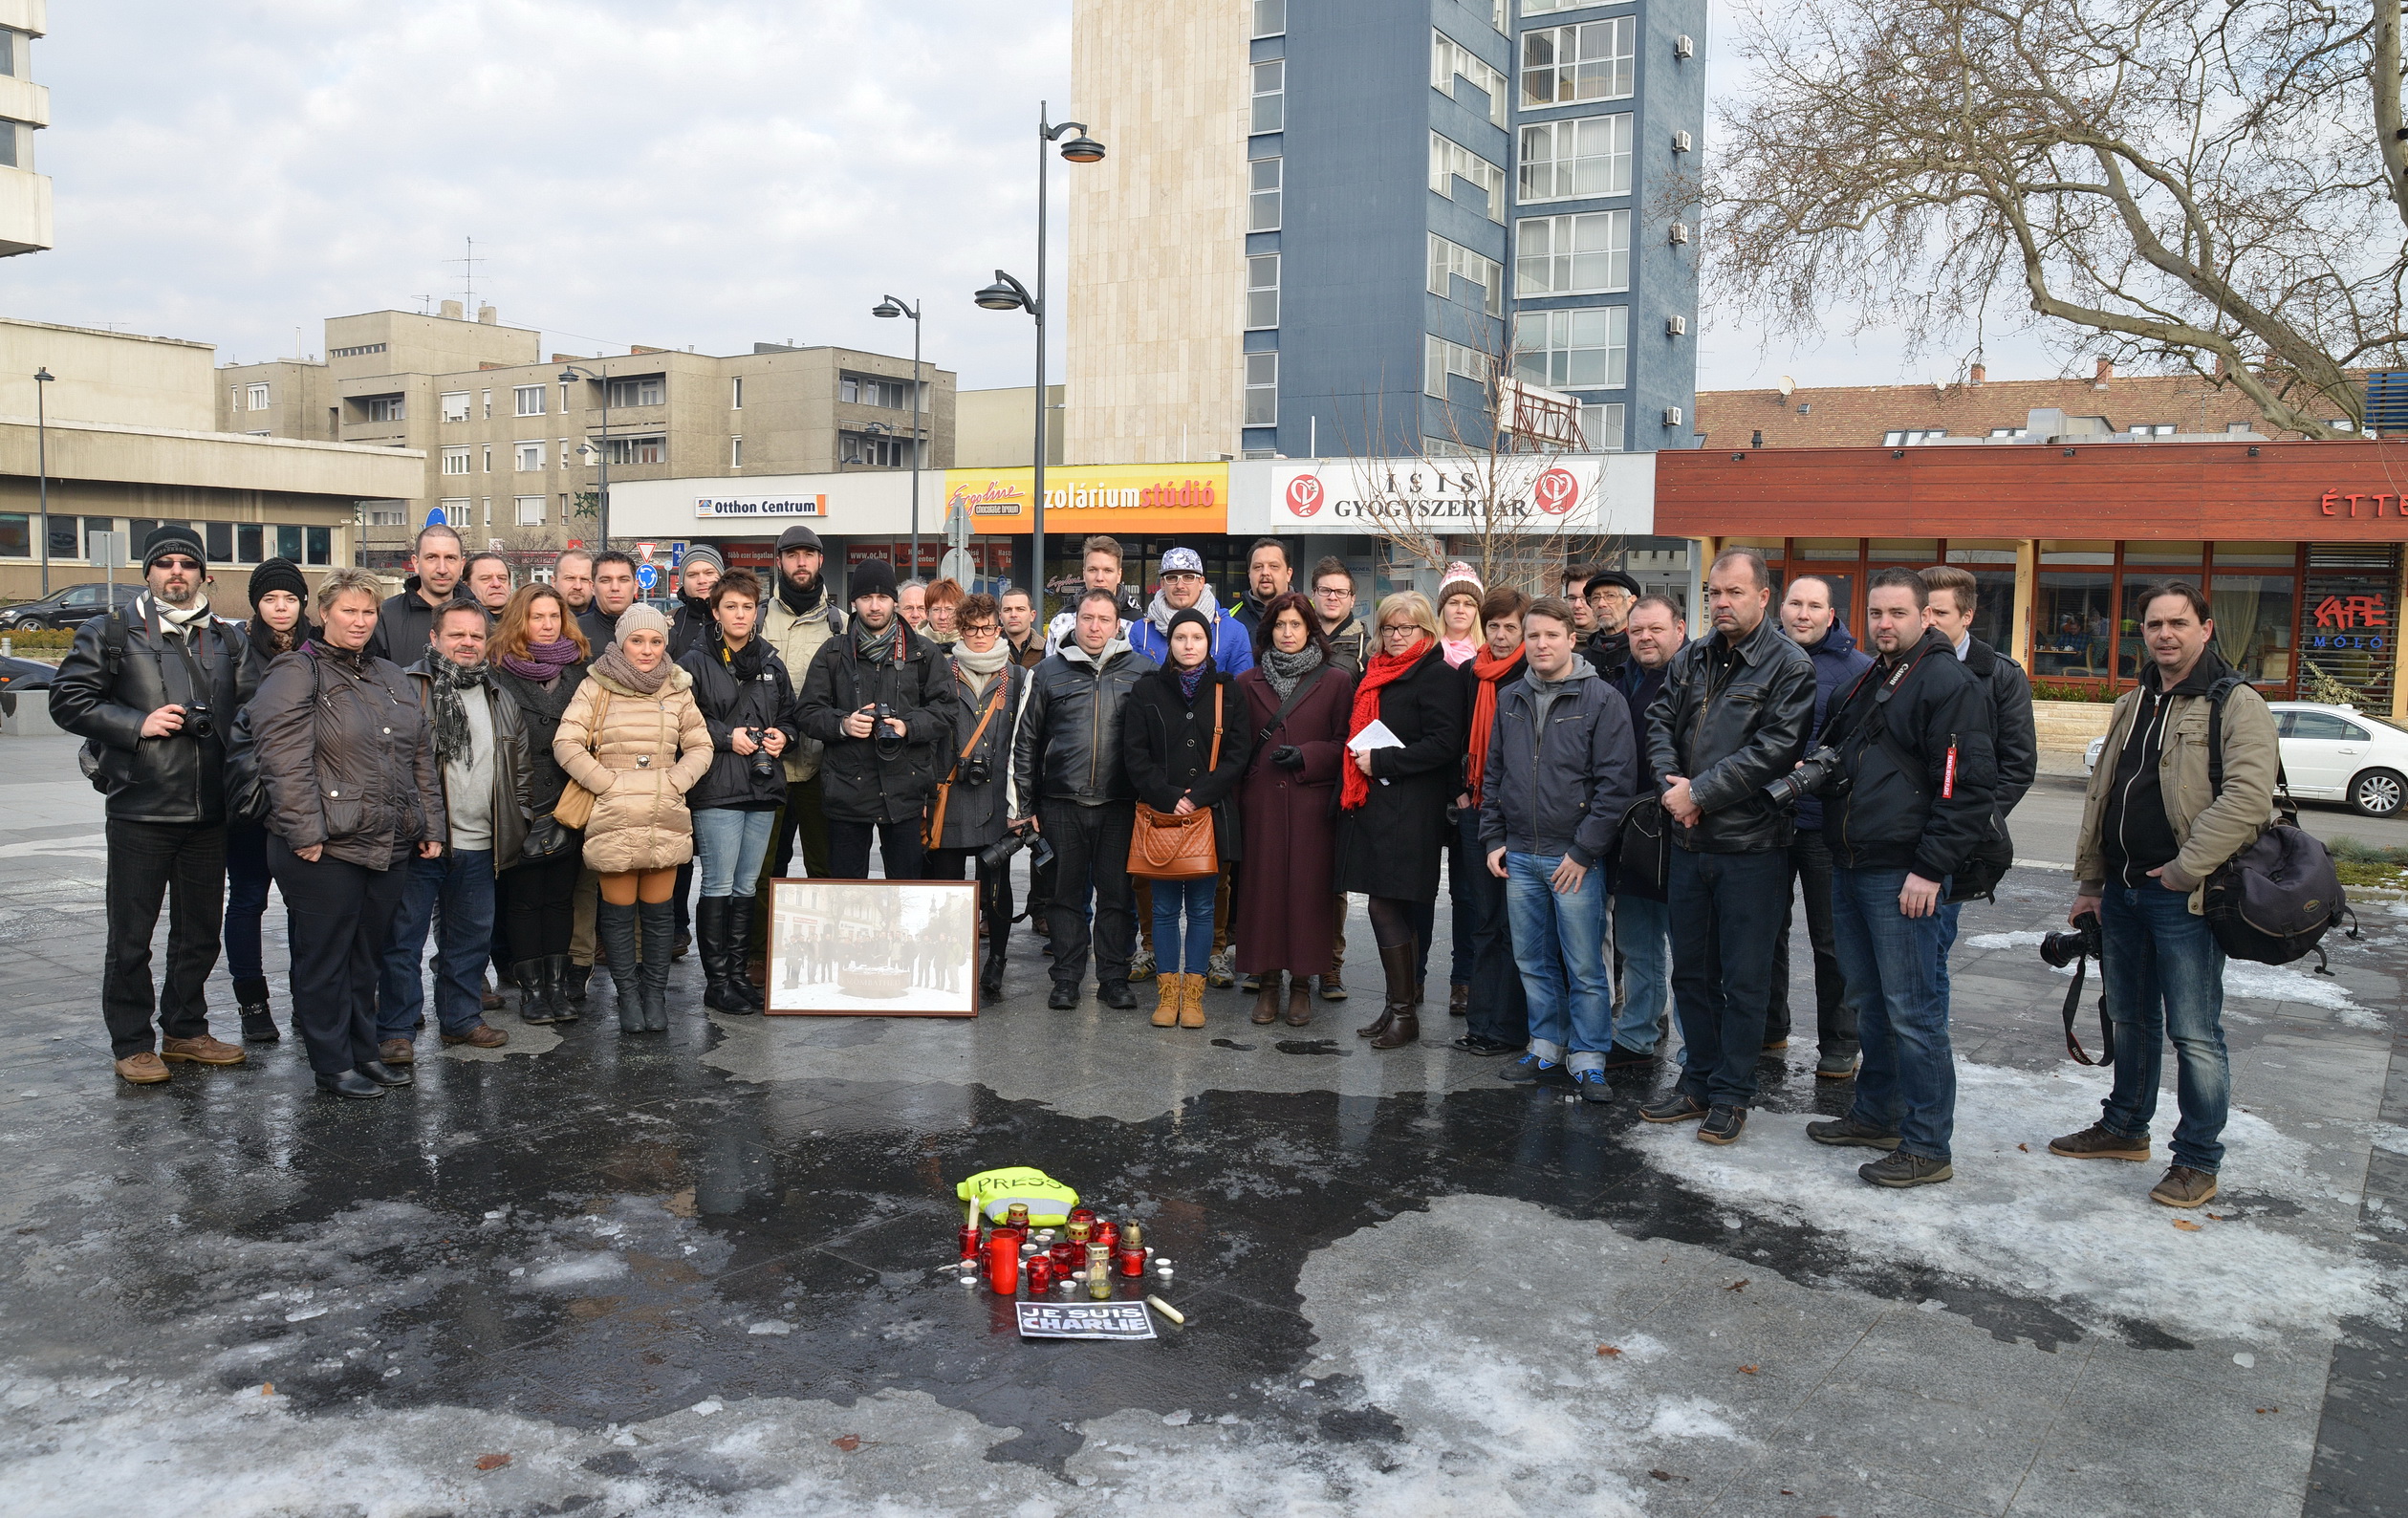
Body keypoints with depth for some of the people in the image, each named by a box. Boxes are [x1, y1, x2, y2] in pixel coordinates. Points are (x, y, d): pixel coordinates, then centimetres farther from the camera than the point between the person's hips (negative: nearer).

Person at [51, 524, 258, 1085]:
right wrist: (138, 725, -14)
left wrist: (216, 724, -5)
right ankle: (133, 1044, 15)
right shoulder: (111, 633, 1)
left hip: (209, 812, 4)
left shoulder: (229, 639, 13)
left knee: (200, 933, 13)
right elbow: (67, 700, -3)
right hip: (139, 811, -4)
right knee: (131, 938, 3)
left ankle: (185, 1031, 26)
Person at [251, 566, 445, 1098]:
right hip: (325, 850, -6)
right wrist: (305, 832, -19)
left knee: (368, 956, 15)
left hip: (391, 848, 6)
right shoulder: (297, 674, -5)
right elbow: (284, 759, -14)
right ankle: (332, 1065, 12)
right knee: (325, 959, 3)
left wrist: (431, 826, 12)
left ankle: (364, 1052, 25)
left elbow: (422, 757, 18)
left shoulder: (390, 677, 17)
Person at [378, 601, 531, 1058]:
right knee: (404, 937, 2)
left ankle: (462, 1018, 28)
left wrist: (519, 824, 14)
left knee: (471, 937, 15)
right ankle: (395, 1031, 11)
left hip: (478, 846, 5)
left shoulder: (500, 698, 13)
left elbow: (520, 768, 20)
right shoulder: (406, 689, -4)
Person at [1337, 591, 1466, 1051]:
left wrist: (1382, 761, -15)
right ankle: (1398, 1007, 18)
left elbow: (1443, 744, -16)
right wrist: (1358, 764, 11)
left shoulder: (1437, 676, -7)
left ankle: (1404, 1012, 0)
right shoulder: (1374, 675, 18)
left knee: (1386, 905, -9)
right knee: (1394, 909, 11)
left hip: (1408, 810, -8)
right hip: (1372, 803, 8)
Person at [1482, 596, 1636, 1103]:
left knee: (1584, 966, -1)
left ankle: (1587, 1061, 9)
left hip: (1576, 858, -5)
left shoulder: (1602, 699, -6)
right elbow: (1493, 774, 18)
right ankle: (1546, 1048, 25)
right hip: (1519, 857, 5)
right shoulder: (1509, 700, 11)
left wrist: (1584, 851, -13)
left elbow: (1616, 781, -10)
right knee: (1533, 961, 12)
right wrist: (1494, 839, 9)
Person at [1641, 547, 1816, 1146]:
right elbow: (1660, 722, 9)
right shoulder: (1691, 659, 11)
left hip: (1751, 847, -6)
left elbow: (1772, 749, -17)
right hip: (1689, 841, 6)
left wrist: (1700, 791, -17)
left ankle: (1732, 1096, 14)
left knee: (1743, 978, 3)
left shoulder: (1789, 666, -8)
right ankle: (1698, 1082, 27)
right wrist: (1671, 783, -9)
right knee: (1691, 970, 14)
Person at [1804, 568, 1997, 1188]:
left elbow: (1968, 787, -16)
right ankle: (1876, 1115, 30)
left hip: (1903, 876, -9)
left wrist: (1931, 869, -19)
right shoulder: (1868, 681, 17)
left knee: (1912, 1012, -5)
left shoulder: (1950, 683, -11)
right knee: (1869, 1001, 18)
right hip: (1849, 869, 9)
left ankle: (1927, 1146, 3)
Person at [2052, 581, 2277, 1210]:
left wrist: (2186, 868, -20)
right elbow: (2099, 797, 18)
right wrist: (2090, 883, 16)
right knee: (2131, 1020, 19)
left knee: (2194, 1034, -1)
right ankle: (2125, 1128, 34)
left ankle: (2198, 1162, 10)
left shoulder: (2236, 704, -9)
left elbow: (2248, 800, -21)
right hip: (2123, 892, 7)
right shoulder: (2132, 705, 15)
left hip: (2185, 897, -7)